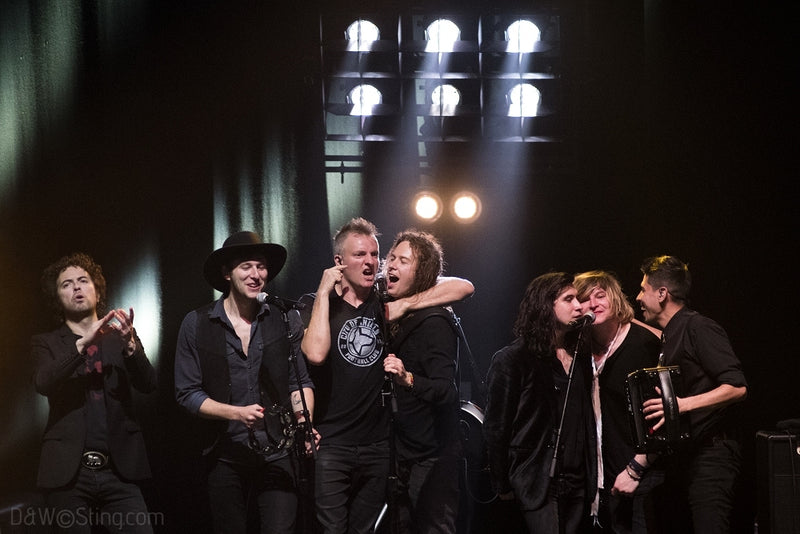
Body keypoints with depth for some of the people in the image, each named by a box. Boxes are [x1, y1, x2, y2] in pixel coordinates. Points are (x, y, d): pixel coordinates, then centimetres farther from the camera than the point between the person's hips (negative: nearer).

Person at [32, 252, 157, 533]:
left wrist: (130, 345, -17)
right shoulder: (47, 344, 10)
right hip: (69, 473, -1)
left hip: (118, 470, 1)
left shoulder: (120, 339, 15)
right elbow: (43, 383, -10)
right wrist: (83, 343, -20)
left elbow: (148, 384, 1)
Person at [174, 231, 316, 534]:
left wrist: (304, 421, -14)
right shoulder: (197, 324, -1)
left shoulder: (286, 319, 3)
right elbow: (187, 393, -1)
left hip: (278, 454, 0)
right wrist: (236, 413, -16)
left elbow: (300, 381, 6)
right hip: (225, 458, 0)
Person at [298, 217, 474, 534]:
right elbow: (316, 353, -22)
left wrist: (406, 304, -9)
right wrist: (324, 291, -14)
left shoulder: (385, 302, 7)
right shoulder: (315, 304, 1)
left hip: (378, 445, 3)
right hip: (331, 445, -3)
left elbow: (463, 287, 1)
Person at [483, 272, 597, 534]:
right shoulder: (511, 359, -6)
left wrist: (591, 477, 9)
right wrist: (503, 487, -4)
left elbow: (587, 421, 15)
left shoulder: (580, 356, 13)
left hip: (578, 482, 6)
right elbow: (495, 428, -5)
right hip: (538, 482, -6)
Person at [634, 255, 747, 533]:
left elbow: (737, 387, -20)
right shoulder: (668, 339, 17)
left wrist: (683, 404, -28)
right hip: (679, 459, 9)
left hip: (709, 456, -9)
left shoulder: (699, 328, -10)